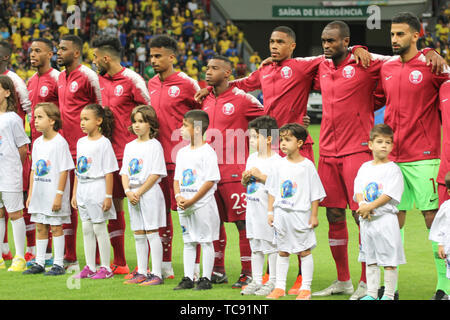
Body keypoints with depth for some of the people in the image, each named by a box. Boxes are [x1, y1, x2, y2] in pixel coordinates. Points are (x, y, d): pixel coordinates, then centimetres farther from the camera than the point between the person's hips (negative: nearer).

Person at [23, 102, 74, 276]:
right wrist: (30, 193, 12)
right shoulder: (37, 143, 10)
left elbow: (64, 171, -13)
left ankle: (58, 265, 4)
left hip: (54, 194, -7)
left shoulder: (60, 143, -12)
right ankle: (39, 263, 17)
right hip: (39, 193, 7)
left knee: (55, 227, -2)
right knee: (40, 227, 10)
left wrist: (59, 195, -17)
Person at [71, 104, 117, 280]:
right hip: (83, 190, 7)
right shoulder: (81, 142, 12)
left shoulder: (103, 143, -9)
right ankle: (90, 267, 14)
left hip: (98, 188, -7)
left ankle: (106, 268, 4)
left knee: (99, 228, -3)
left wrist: (108, 196, -15)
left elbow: (109, 172, -11)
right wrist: (75, 194, 14)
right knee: (86, 229, 8)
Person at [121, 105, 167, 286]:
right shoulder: (130, 146, 13)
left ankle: (156, 274, -6)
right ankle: (141, 273, 15)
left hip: (150, 192, -7)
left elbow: (155, 174, -12)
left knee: (152, 233, -7)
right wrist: (128, 191, -7)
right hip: (133, 194, 7)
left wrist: (139, 192, -15)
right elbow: (125, 172, 11)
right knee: (138, 235, 9)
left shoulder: (154, 145, -6)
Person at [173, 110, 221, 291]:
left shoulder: (207, 152, -10)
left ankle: (206, 279, 3)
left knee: (206, 241, -1)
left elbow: (210, 181, -14)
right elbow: (177, 178, 16)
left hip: (203, 204, -7)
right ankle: (188, 279, 15)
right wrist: (178, 196, -4)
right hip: (185, 206, 7)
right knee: (188, 242, 10)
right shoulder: (182, 152, 13)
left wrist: (192, 201, -16)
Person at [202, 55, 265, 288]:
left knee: (243, 221, -5)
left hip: (234, 170, -7)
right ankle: (218, 270, 20)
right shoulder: (206, 101, 13)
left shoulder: (241, 98, -6)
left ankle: (248, 273, -2)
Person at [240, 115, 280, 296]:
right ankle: (256, 280, 18)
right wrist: (245, 179, 0)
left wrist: (260, 176, -21)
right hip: (252, 207, 8)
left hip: (268, 208, -8)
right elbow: (245, 184, 21)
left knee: (271, 245, -1)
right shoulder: (252, 158, 13)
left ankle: (273, 281, 5)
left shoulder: (276, 161, -12)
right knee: (255, 246, 12)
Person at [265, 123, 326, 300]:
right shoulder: (280, 165, 5)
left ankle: (306, 288, 7)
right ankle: (280, 287, 15)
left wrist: (314, 215, -5)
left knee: (304, 251, 1)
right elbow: (272, 190, 13)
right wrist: (270, 211, 8)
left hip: (300, 214, -4)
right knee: (282, 251, 10)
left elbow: (315, 193, -3)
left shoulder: (307, 165, -6)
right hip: (281, 213, 4)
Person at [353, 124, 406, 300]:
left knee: (389, 260, -4)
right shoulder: (365, 167, 12)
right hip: (366, 219, 5)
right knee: (370, 259, 11)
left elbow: (389, 195, -13)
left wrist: (369, 206, -18)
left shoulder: (393, 169, -4)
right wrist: (362, 205, -13)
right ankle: (371, 294, 17)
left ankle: (389, 295, 1)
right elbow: (358, 191, 7)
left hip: (386, 218, -5)